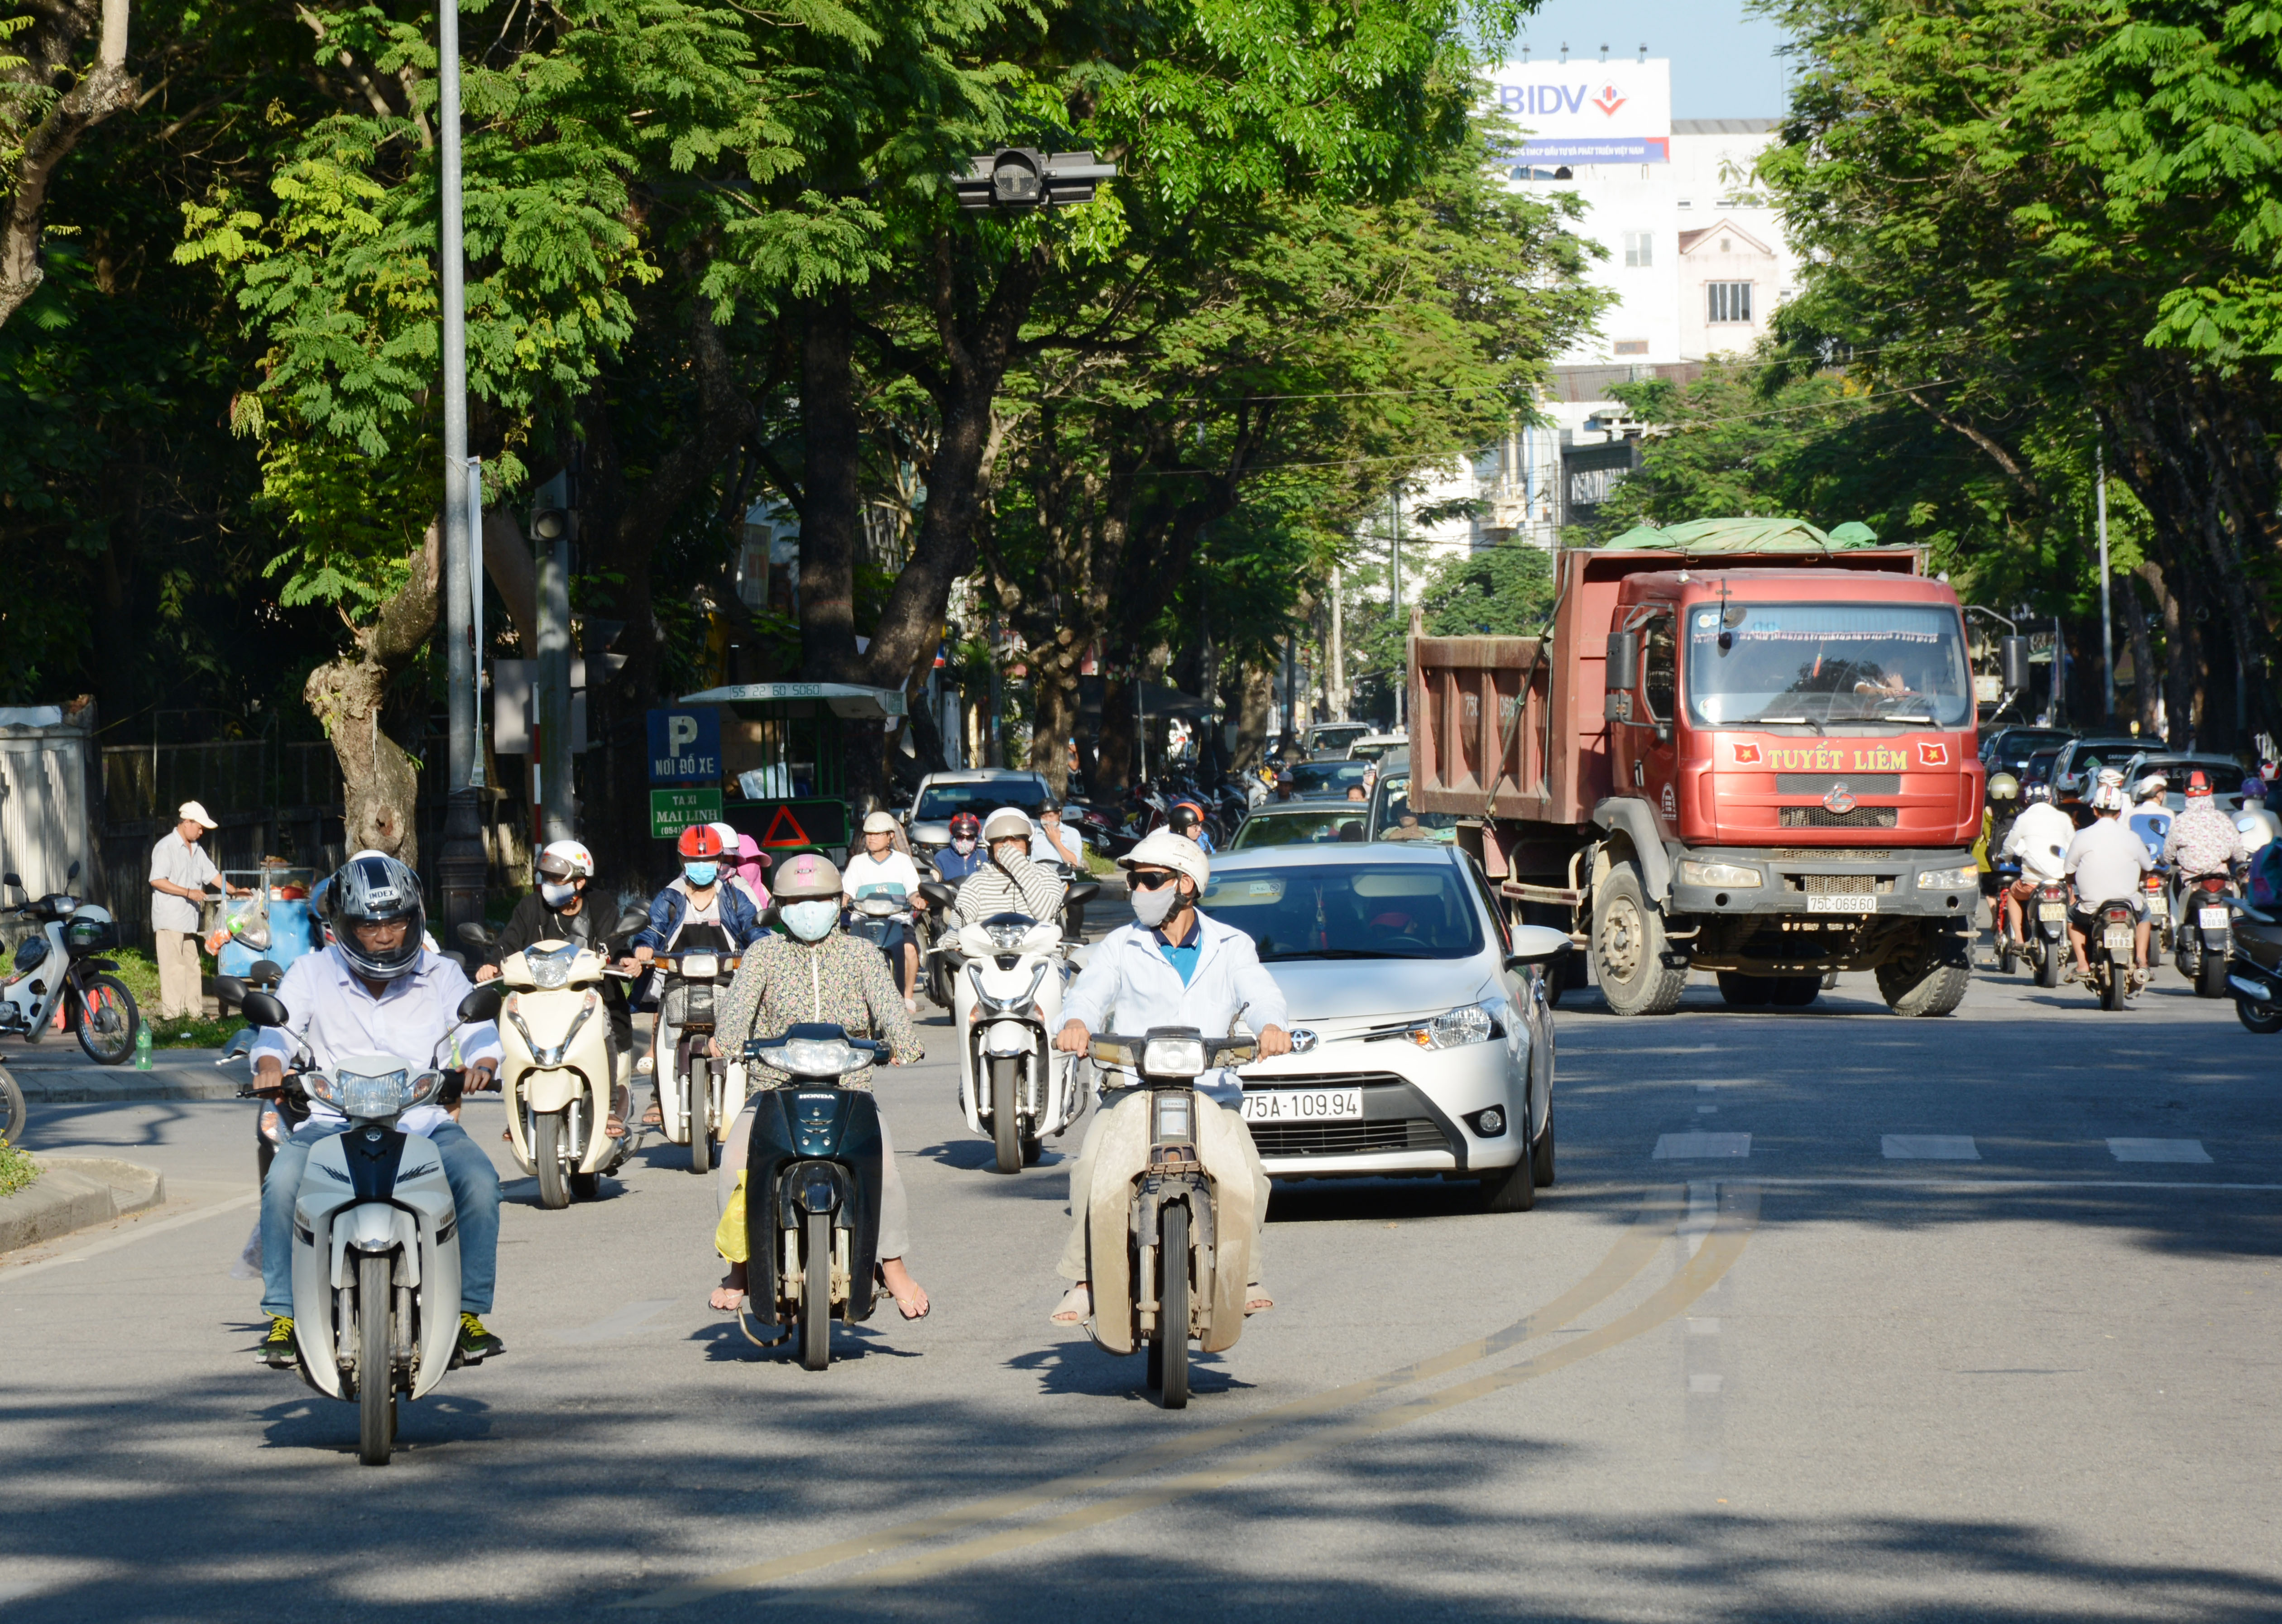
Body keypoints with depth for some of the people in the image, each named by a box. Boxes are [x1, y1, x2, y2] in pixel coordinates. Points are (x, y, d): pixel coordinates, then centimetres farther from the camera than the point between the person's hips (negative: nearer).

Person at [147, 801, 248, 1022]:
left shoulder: (196, 849, 17)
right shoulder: (166, 847, -10)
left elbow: (212, 874, 23)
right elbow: (157, 881, -17)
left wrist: (234, 891, 11)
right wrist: (189, 893, -18)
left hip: (188, 919, 9)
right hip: (169, 919, -9)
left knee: (191, 966, 10)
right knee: (173, 966, -9)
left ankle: (194, 1010, 13)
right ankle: (171, 1012, -9)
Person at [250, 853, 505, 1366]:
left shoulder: (440, 976, 9)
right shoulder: (313, 973, 6)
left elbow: (478, 1026, -1)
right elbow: (277, 1024, -4)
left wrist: (481, 1063, -24)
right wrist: (270, 1065, -27)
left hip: (422, 1123, 1)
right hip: (333, 1124, -1)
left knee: (479, 1179, -28)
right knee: (283, 1182, -31)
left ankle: (469, 1311, -13)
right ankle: (284, 1316, -19)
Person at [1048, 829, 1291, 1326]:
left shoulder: (1231, 946, 13)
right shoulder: (1121, 946, 13)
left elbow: (1258, 991, -4)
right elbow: (1092, 991, -4)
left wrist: (1271, 1026, -28)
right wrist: (1076, 1023, -28)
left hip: (1213, 1092, 0)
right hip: (1132, 1088, 0)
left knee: (1250, 1177, -21)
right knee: (1091, 1164, -26)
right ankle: (1083, 1281, -13)